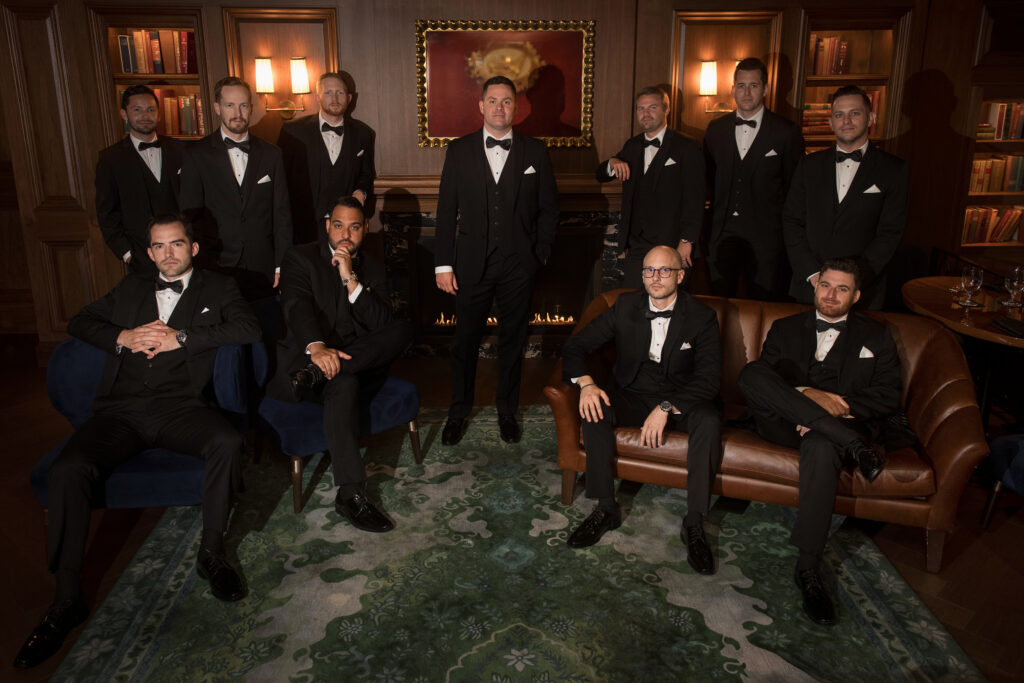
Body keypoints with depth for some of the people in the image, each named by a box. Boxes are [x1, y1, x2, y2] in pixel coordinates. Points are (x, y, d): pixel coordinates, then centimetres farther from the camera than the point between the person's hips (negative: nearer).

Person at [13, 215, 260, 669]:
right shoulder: (131, 288, 27)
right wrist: (123, 337, 0)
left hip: (178, 407, -2)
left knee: (227, 443, -33)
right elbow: (80, 322, 21)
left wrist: (180, 337, -7)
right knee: (68, 469, -24)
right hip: (121, 409, 3)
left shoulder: (217, 289, 16)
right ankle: (66, 601, -13)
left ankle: (211, 553, -12)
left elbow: (249, 328, -2)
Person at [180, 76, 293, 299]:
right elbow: (190, 216, 3)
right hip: (216, 267, -1)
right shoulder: (196, 156, 2)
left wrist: (281, 268, 1)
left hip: (263, 271, 2)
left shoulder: (271, 154, 8)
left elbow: (281, 214, 7)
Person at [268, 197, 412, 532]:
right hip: (307, 357, -4)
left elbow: (382, 324, -2)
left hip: (361, 363, 4)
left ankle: (321, 373, -33)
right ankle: (351, 496, -36)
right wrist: (317, 347, -36)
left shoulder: (372, 268, 14)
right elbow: (296, 305, -16)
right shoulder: (301, 258, 4)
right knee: (344, 384, -38)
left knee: (403, 329, -23)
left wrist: (351, 279, -15)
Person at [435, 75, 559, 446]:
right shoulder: (459, 150, 3)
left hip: (518, 266, 0)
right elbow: (447, 210, 2)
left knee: (512, 342, 12)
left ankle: (507, 412, 30)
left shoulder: (535, 151, 3)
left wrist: (539, 254, 0)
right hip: (472, 264, 0)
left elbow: (549, 208, 8)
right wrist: (443, 263, -2)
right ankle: (459, 412, 27)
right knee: (465, 340, 8)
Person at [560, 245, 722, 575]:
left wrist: (666, 408, -30)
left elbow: (708, 378, -16)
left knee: (709, 420, -33)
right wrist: (586, 383, -22)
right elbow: (575, 346, -2)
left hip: (680, 399, -1)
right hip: (631, 395, 2)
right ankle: (606, 508, -16)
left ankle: (694, 522, -22)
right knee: (594, 410, -28)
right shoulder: (626, 307, -3)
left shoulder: (701, 317, -9)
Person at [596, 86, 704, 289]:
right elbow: (601, 176, 17)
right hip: (636, 248, 5)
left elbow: (695, 198, -6)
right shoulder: (632, 146, 16)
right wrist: (613, 163, -7)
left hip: (671, 248, -5)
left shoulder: (687, 147, -2)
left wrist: (687, 241, -12)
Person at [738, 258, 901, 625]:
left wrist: (841, 403, -12)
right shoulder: (785, 328, 20)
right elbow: (760, 380, 6)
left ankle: (808, 567, -34)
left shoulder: (876, 336, 18)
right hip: (786, 422, 2)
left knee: (821, 445, -41)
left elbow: (889, 398, 8)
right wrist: (805, 395, -13)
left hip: (847, 422, -1)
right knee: (751, 371, -30)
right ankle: (853, 444, -33)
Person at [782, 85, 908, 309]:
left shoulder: (893, 170, 2)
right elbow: (791, 221, 4)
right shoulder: (809, 165, 8)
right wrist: (812, 273, -8)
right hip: (809, 286, 2)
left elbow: (890, 233, -3)